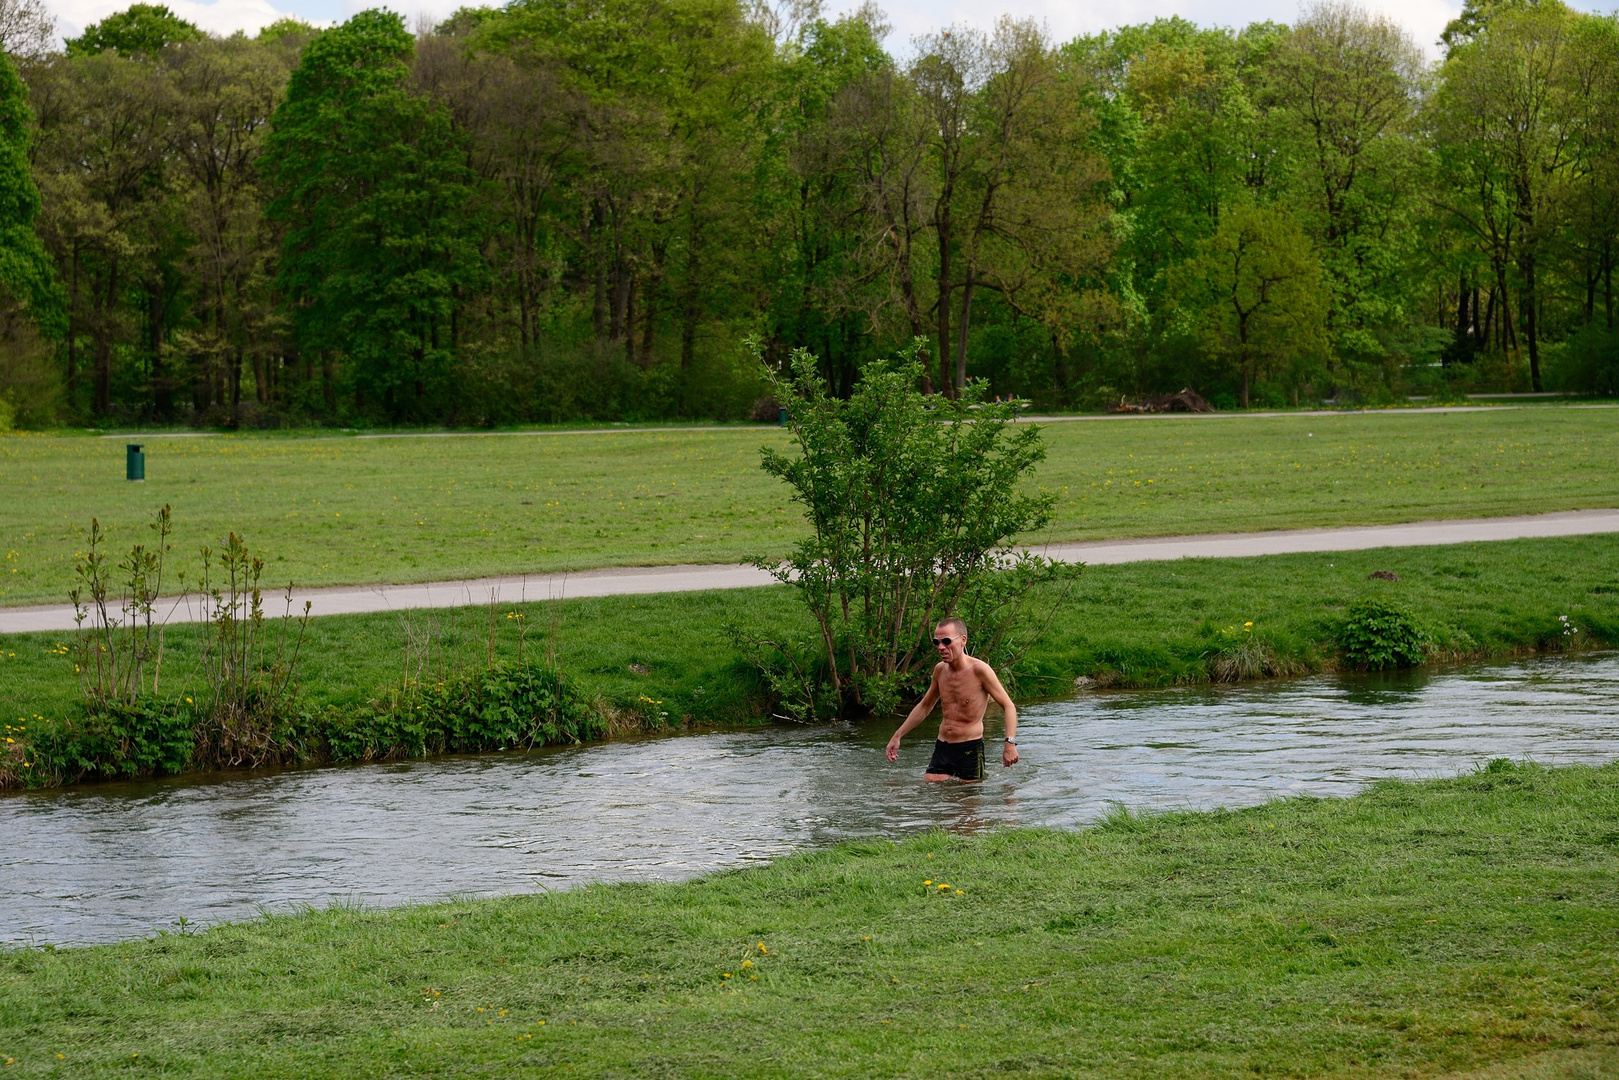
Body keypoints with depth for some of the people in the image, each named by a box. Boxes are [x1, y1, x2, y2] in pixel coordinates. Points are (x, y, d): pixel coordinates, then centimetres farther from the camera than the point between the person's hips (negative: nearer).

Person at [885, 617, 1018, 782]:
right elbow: (924, 706, 23)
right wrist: (897, 737, 22)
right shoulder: (940, 670, 7)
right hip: (942, 749, 6)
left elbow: (1008, 706, -10)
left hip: (970, 749, -5)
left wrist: (1010, 743, -23)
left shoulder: (979, 670, -12)